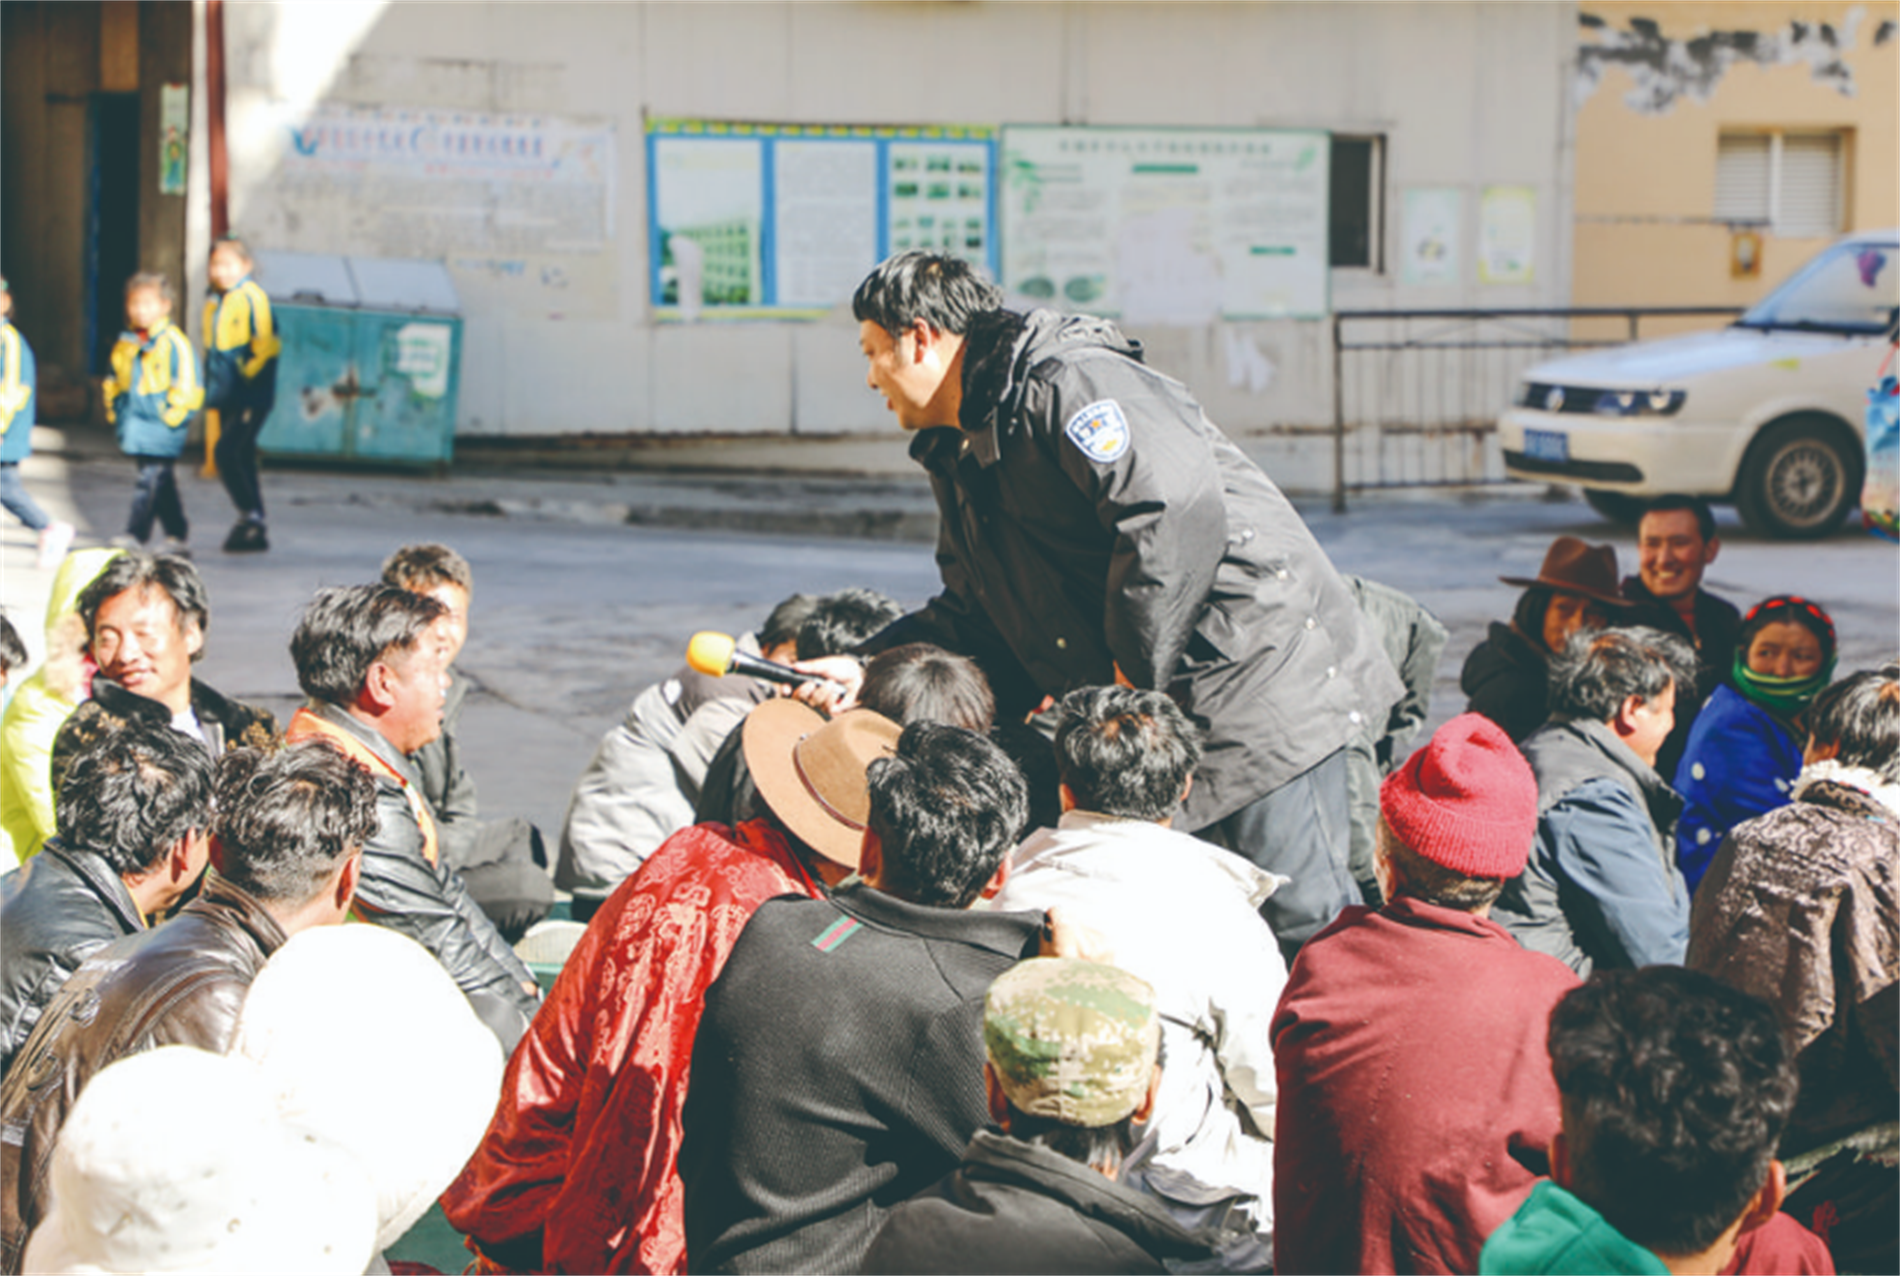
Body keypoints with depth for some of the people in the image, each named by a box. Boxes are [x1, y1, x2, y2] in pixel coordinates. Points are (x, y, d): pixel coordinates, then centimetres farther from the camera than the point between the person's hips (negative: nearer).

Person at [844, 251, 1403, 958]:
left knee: (1300, 922, -11)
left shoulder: (1066, 383, -13)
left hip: (1256, 680, -10)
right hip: (1158, 713, 10)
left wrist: (1133, 676, -20)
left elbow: (1180, 507, -26)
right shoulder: (962, 455, 19)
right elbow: (975, 616, 25)